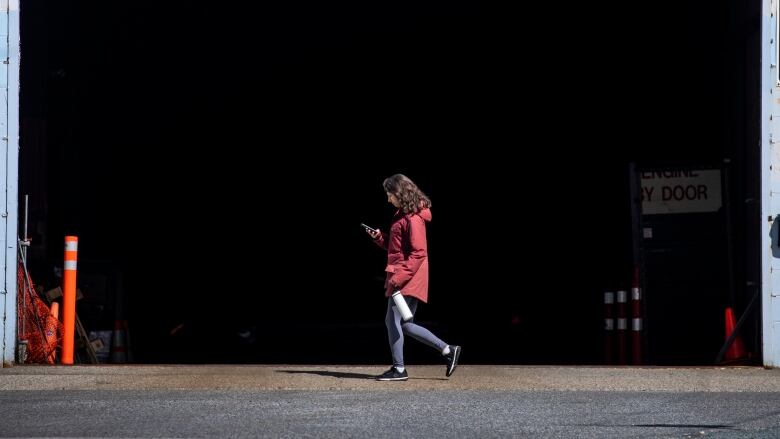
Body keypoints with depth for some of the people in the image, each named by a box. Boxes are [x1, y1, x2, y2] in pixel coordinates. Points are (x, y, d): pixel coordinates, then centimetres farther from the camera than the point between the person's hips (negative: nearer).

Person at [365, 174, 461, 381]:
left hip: (408, 278, -10)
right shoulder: (402, 215, 16)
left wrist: (399, 276, -23)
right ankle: (448, 350, 13)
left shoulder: (413, 218, -15)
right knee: (405, 325, 11)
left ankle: (398, 369, -4)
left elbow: (418, 253, -19)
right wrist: (379, 237, 9)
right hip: (402, 277, 10)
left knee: (392, 319, -9)